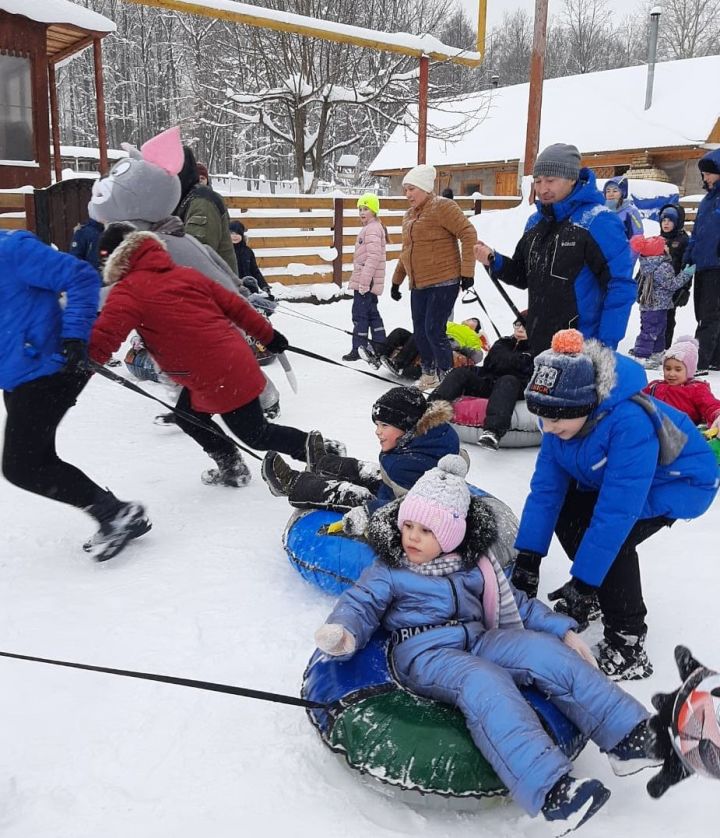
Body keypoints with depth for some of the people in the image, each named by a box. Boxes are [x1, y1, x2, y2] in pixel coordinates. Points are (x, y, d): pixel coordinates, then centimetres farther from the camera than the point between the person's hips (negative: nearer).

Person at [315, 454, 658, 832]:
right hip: (425, 653, -5)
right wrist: (342, 632, -28)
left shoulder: (473, 565, 15)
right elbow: (359, 604, -4)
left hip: (478, 641, 5)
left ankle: (628, 734, -16)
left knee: (548, 652, -17)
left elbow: (514, 604, 20)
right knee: (485, 683, -34)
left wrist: (563, 630, 13)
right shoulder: (388, 571, 4)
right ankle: (549, 787, -46)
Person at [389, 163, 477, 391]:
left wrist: (467, 271, -17)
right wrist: (396, 280, 27)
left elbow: (468, 235, -14)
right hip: (418, 285, 8)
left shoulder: (442, 207, -9)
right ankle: (429, 374, 25)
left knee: (434, 331, -11)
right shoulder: (409, 215, 16)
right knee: (420, 332, 9)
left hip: (443, 283, -8)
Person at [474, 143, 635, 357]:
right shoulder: (535, 222, 10)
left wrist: (605, 347, -18)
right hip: (538, 347, 7)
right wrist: (495, 262, 0)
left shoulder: (598, 222, -13)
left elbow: (621, 287, -15)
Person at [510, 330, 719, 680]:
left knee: (614, 540, -26)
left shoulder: (630, 421, -42)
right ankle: (600, 588, 20)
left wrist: (582, 583, -36)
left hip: (680, 481, -7)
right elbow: (546, 486, -16)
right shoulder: (563, 415, -19)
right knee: (565, 513, -4)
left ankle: (627, 640, -9)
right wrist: (527, 558, -18)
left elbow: (617, 509, -40)